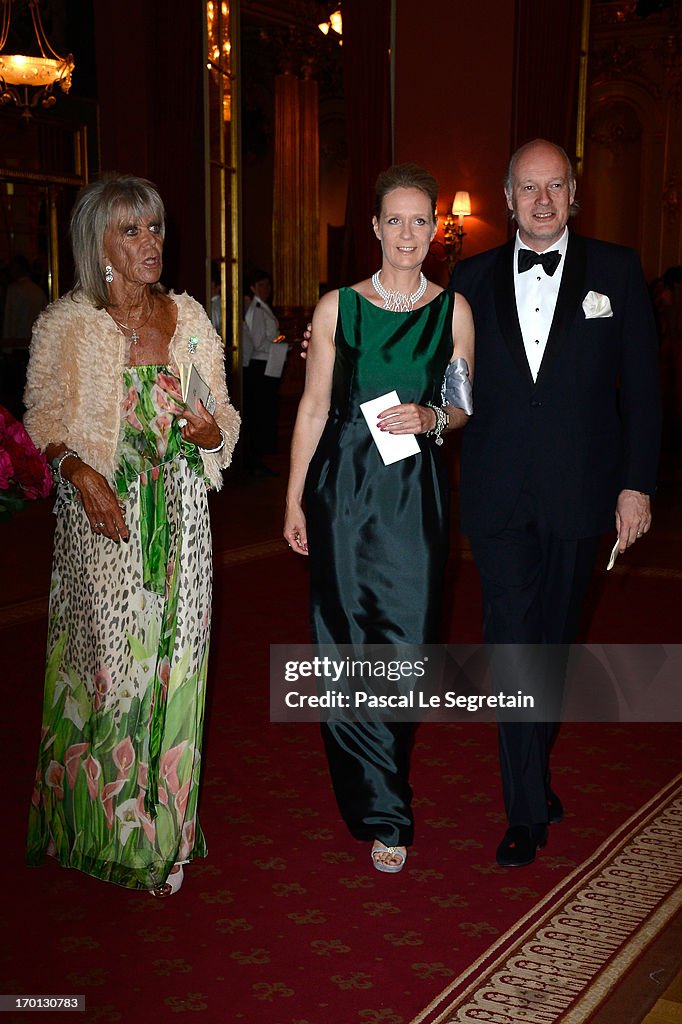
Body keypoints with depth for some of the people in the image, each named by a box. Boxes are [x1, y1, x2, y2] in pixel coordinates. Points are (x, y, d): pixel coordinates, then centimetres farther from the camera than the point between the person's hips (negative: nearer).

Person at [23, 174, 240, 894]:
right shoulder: (66, 323, -1)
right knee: (110, 660, -1)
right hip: (101, 511, -3)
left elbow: (222, 415, 11)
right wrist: (81, 473, -18)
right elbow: (44, 421, 0)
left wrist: (210, 429, -12)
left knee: (173, 657, 5)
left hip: (179, 515, 3)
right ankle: (106, 827, 18)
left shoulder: (188, 317, 7)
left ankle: (164, 823, 21)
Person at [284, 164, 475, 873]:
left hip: (414, 492, 0)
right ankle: (382, 814, 19)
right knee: (347, 644, 3)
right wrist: (294, 499, 3)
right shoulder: (337, 306, 4)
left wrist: (431, 418, -10)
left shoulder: (453, 309, 6)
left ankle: (378, 799, 20)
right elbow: (313, 406, 5)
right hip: (343, 485, 0)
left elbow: (465, 409, 12)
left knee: (405, 646, -2)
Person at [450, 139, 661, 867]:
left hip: (576, 496, 0)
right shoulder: (472, 278, 6)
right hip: (499, 497, 0)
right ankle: (528, 810, 7)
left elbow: (641, 386, 1)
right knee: (513, 644, -3)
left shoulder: (615, 272, 3)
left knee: (553, 641, 14)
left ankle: (533, 770, 34)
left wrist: (636, 482, -4)